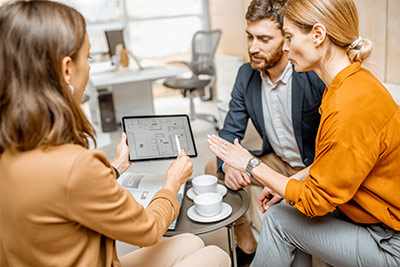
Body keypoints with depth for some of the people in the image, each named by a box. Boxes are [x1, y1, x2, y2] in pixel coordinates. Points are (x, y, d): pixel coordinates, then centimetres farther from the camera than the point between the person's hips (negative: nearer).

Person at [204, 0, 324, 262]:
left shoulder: (315, 75, -25)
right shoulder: (246, 75, -6)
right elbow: (230, 132, -1)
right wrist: (227, 165, -23)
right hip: (277, 161, 7)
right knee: (214, 168, -1)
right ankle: (247, 247, 16)